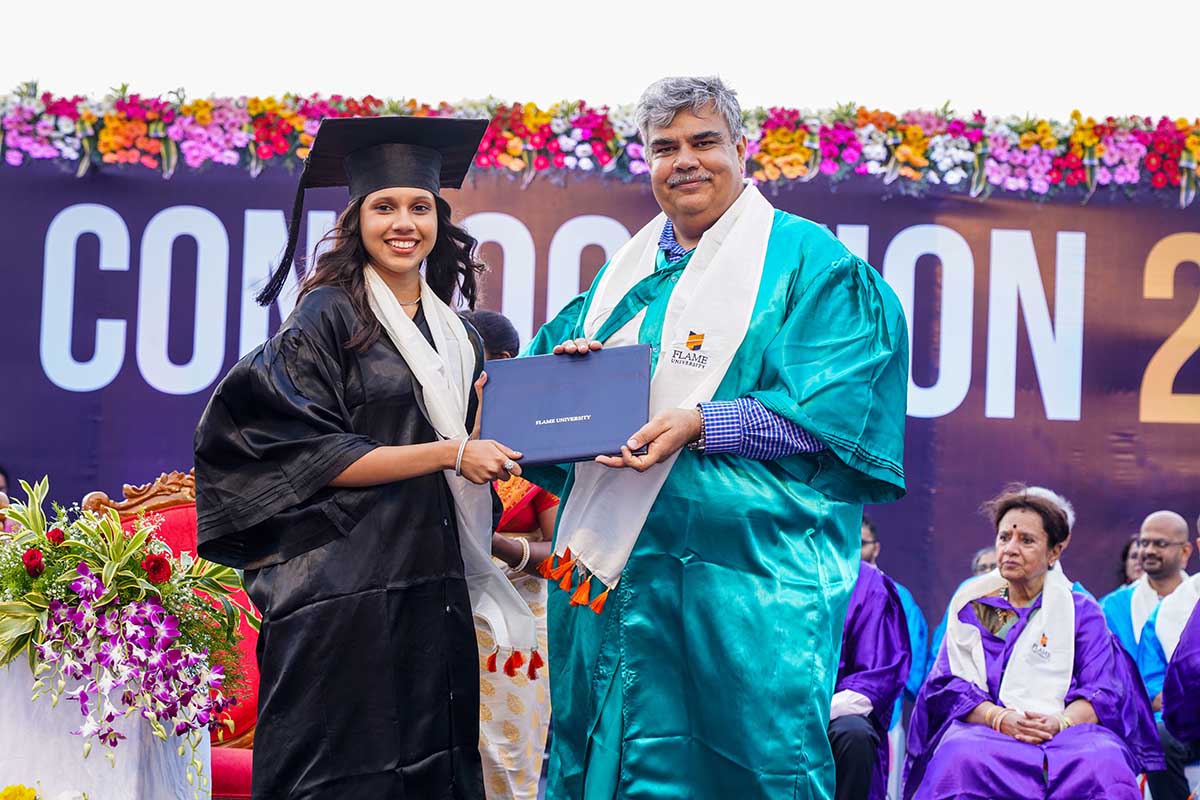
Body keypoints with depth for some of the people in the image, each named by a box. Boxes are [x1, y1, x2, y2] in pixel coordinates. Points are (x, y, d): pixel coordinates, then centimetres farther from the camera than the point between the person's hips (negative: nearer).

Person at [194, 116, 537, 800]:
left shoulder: (456, 333, 14)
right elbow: (314, 457, -13)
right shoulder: (329, 315, -4)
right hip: (345, 589, -6)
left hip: (434, 594, 6)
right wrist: (451, 453, -14)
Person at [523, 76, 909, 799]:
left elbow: (825, 412, -10)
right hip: (621, 558, 6)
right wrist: (561, 362, -5)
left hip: (744, 566, -5)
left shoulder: (808, 263, 0)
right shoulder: (630, 270, 19)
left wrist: (702, 427, -22)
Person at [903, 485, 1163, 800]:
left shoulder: (1081, 611, 16)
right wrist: (999, 718, -15)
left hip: (1067, 734, 0)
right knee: (962, 758, -38)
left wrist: (1060, 722, -18)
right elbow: (949, 683, 6)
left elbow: (1103, 691, 5)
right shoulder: (971, 606, 17)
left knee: (1103, 762, -37)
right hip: (983, 729, 0)